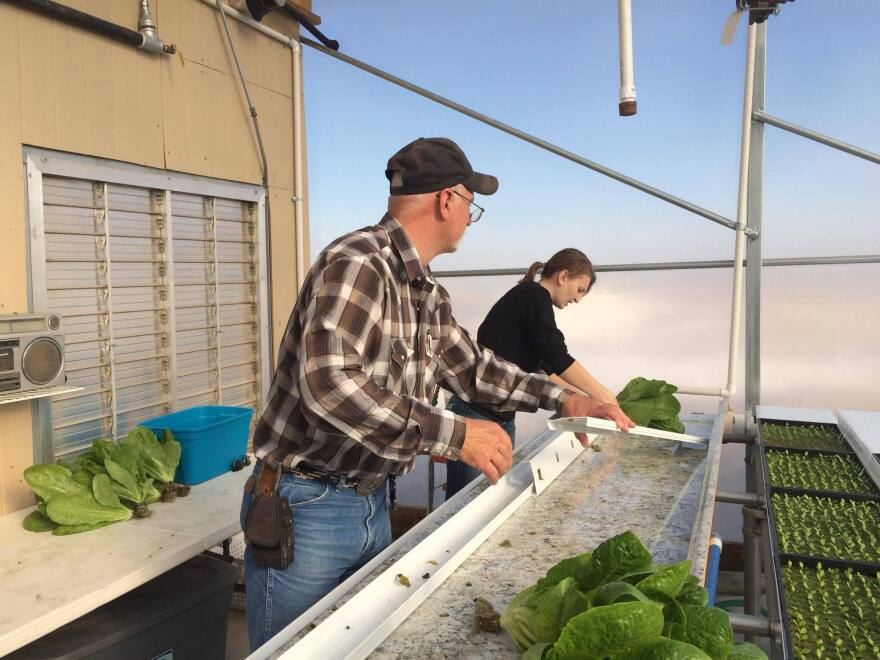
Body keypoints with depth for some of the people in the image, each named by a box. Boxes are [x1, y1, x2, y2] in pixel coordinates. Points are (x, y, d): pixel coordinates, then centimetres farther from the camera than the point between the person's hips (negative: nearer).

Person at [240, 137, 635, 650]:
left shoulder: (429, 294, 7)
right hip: (307, 506, -8)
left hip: (372, 503, 9)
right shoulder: (357, 264, -22)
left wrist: (561, 398, 13)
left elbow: (470, 366, 20)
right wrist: (455, 434, -30)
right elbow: (330, 384, -35)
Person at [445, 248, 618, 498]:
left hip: (502, 418, 10)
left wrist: (584, 399, 23)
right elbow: (558, 358, -16)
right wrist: (604, 396, -9)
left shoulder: (529, 298, 18)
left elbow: (544, 369, 24)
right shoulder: (534, 294, -8)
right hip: (476, 412, -10)